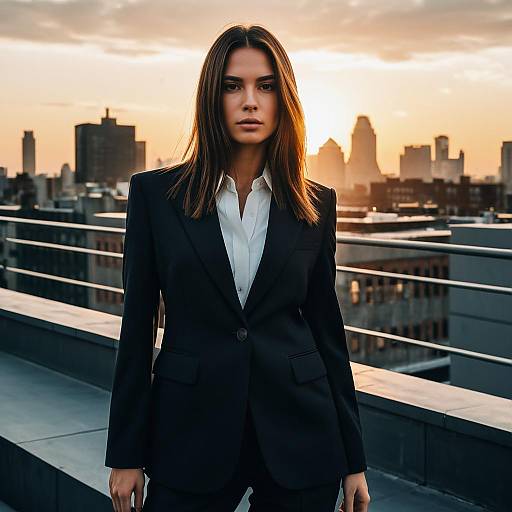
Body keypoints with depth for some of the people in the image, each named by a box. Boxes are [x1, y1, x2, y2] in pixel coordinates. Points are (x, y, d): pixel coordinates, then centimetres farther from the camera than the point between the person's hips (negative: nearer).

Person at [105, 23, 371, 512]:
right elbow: (137, 326, 0)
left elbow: (326, 328, 6)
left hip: (298, 437, 1)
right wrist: (126, 454, 0)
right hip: (192, 431, -1)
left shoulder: (315, 203, 2)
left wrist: (353, 459, 6)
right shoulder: (155, 192, -2)